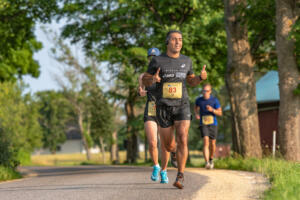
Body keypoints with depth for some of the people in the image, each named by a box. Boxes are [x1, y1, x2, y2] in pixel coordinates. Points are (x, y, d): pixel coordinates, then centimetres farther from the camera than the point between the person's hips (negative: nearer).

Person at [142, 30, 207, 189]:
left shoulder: (186, 60, 7)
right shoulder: (157, 61, -2)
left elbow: (191, 81, 19)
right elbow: (145, 80, 5)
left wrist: (201, 77, -5)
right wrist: (153, 79, -20)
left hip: (182, 106, 1)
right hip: (164, 107, -1)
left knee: (182, 141, -17)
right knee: (168, 145, 7)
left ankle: (180, 178, -13)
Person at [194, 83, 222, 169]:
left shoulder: (214, 100, -7)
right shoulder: (199, 100, -2)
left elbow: (220, 113, -5)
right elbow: (196, 107, 20)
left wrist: (212, 110, -24)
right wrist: (196, 114, -1)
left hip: (213, 124, 1)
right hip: (203, 124, -1)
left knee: (212, 144, 10)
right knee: (206, 142, -20)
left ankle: (211, 159, 40)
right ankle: (207, 163, -28)